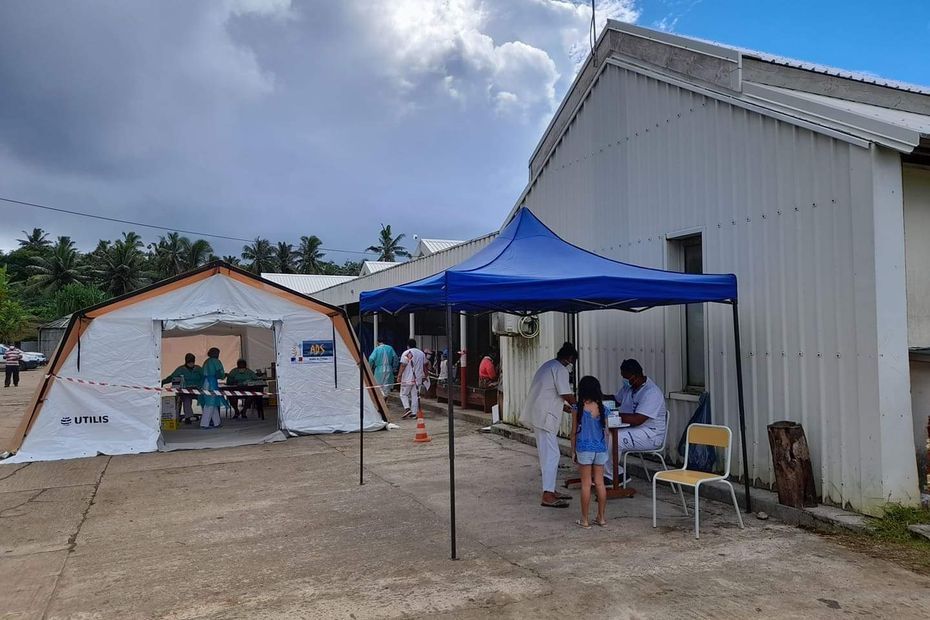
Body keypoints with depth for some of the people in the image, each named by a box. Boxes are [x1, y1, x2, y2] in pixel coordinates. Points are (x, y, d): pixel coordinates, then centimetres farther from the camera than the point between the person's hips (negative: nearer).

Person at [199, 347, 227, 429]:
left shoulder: (206, 362, 16)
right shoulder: (216, 361, -7)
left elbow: (204, 374, 16)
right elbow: (220, 373, -10)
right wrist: (224, 375, 12)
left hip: (205, 383, 8)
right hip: (212, 384, -8)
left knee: (213, 404, 14)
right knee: (210, 404, -5)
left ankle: (216, 422, 19)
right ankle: (204, 424, -7)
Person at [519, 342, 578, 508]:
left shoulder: (548, 365, 20)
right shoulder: (560, 369, -11)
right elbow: (567, 395, -15)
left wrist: (567, 408, 25)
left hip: (537, 414, 10)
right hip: (544, 416, -10)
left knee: (548, 454, 16)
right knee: (551, 455, -8)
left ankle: (551, 490, 22)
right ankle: (547, 496, -8)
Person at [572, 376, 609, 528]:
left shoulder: (578, 409, -10)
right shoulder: (602, 409, 0)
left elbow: (574, 432, -4)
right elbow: (605, 431, 7)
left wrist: (573, 451, 6)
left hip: (584, 449, -3)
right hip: (600, 449, 3)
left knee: (586, 483, 3)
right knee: (600, 482, 10)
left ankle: (584, 519, 8)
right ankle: (601, 517, 17)